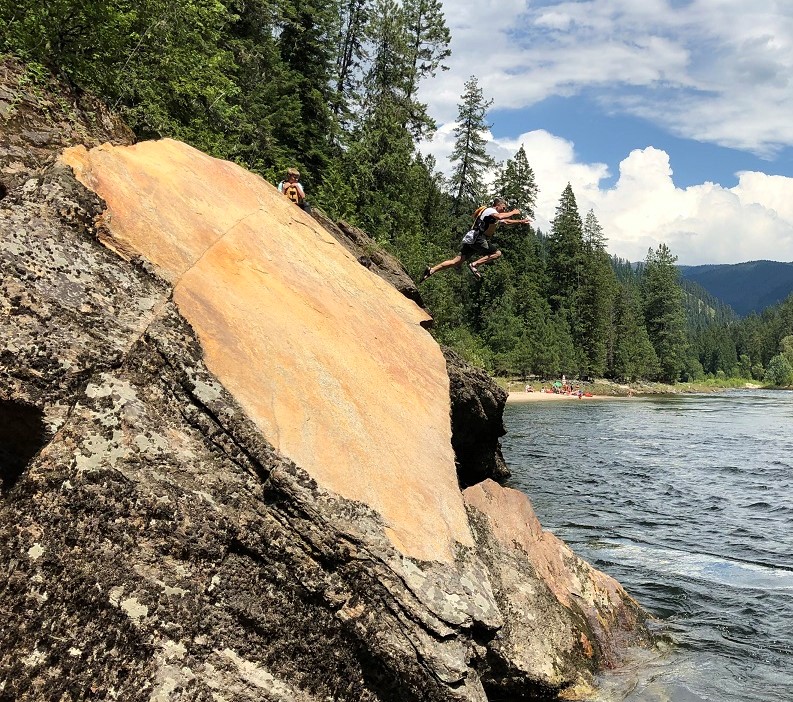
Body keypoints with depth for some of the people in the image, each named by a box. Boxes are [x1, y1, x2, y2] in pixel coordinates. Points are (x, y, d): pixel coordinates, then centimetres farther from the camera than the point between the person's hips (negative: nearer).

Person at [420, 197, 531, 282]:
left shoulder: (495, 216, 28)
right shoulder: (489, 210, -3)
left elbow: (506, 221, 43)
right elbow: (500, 217, -24)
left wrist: (521, 222, 40)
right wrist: (512, 212, -10)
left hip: (471, 240, 10)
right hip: (476, 238, -10)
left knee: (456, 261, 0)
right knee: (497, 253, -9)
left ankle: (431, 270, -8)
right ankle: (474, 265, -17)